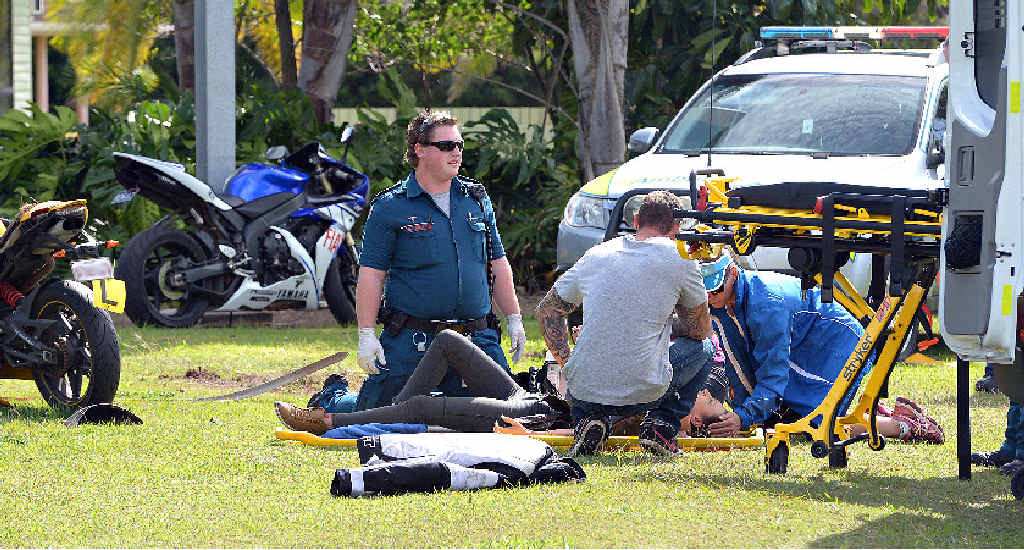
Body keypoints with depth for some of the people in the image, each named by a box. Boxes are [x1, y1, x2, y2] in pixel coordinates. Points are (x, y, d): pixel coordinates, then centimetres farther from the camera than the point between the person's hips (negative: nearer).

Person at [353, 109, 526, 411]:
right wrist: (366, 335, -10)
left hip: (477, 337, 4)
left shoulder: (477, 199, 12)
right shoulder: (390, 207, -2)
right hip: (411, 341, -4)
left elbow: (498, 264, 18)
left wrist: (514, 319, 13)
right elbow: (371, 273, -4)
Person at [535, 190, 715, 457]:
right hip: (644, 393, -3)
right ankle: (661, 426, 8)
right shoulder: (679, 258, -1)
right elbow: (700, 329, 11)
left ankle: (585, 421, 9)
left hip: (583, 392, 3)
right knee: (704, 348, 26)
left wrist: (565, 361, 22)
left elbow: (547, 310, 17)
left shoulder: (596, 255, 9)